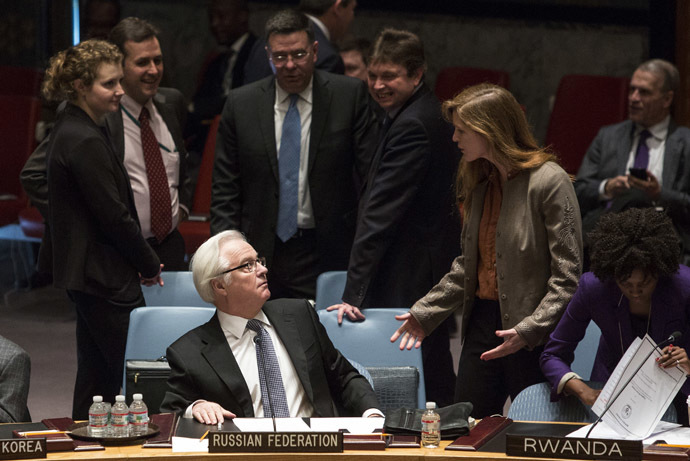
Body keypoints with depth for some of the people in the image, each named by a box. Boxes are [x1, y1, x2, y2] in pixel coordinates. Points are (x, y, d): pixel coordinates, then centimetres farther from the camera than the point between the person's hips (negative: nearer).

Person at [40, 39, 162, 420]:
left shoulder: (70, 128, 11)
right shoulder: (85, 142, -20)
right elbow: (114, 216, -19)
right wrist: (149, 265, -5)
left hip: (85, 271, 10)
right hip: (103, 274, -10)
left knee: (96, 372, 16)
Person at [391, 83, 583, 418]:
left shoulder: (549, 182, -12)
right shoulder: (480, 184, 14)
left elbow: (567, 277, -15)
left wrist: (527, 331, -23)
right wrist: (424, 313, 15)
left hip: (534, 339, -7)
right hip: (482, 324, 7)